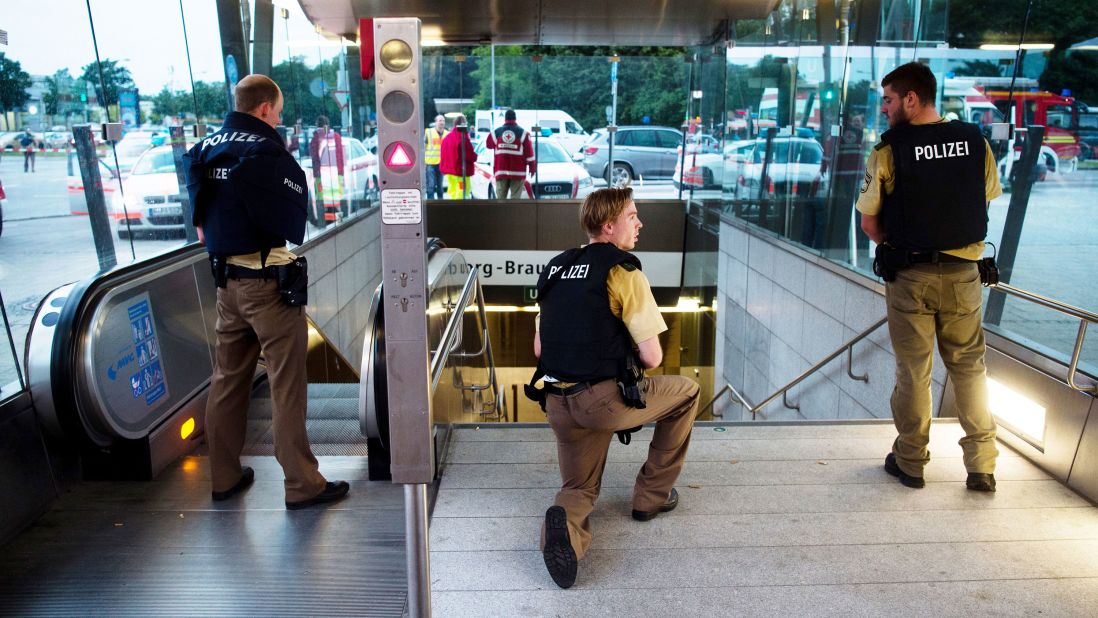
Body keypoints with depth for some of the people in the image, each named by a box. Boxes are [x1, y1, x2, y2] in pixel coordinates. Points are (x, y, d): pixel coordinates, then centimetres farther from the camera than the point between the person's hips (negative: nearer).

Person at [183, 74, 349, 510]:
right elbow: (291, 220, -14)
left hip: (226, 278, 8)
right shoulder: (265, 151, -14)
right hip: (267, 280, -8)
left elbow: (199, 210, 11)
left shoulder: (206, 148, 10)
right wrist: (287, 240, 3)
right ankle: (302, 484, 5)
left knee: (228, 378, 15)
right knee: (287, 384, -2)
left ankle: (225, 477, 26)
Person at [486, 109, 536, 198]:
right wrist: (533, 167, 6)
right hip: (517, 171, -2)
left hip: (501, 171, 2)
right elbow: (529, 152, -2)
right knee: (515, 198, -2)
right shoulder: (523, 133, -1)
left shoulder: (496, 132, 6)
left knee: (501, 197, 5)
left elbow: (489, 144, 22)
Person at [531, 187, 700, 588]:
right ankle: (651, 496, 27)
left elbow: (539, 349, 16)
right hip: (604, 401, -6)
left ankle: (564, 524, -11)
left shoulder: (556, 267, 12)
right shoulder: (624, 272, -9)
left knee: (579, 488, 26)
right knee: (687, 391, 20)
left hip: (557, 403, 7)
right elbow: (652, 358, -11)